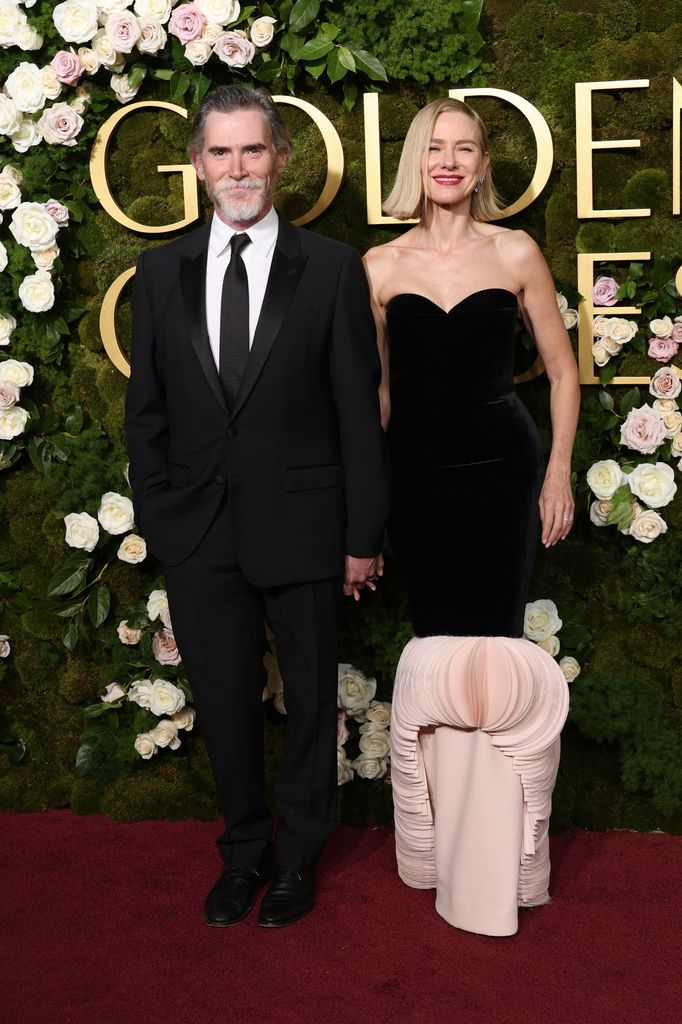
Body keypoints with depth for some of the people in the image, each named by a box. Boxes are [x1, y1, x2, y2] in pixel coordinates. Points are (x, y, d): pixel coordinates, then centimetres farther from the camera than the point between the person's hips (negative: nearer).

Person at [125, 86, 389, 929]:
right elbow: (146, 413, 7)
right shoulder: (160, 273, 4)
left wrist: (364, 535, -6)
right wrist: (156, 520, 1)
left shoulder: (332, 268, -4)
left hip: (301, 526, -2)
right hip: (198, 533, 2)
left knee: (309, 699, 12)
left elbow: (359, 410, -4)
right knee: (224, 702, 13)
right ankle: (243, 852, 34)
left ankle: (297, 858, 32)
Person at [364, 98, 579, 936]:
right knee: (436, 645, 7)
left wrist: (558, 474, 1)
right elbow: (373, 389, 10)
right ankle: (440, 839, 22)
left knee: (491, 646, -4)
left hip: (501, 470, -1)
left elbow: (562, 371, 7)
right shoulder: (380, 268, 4)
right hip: (418, 475, 2)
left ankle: (494, 851, 10)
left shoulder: (516, 255, 1)